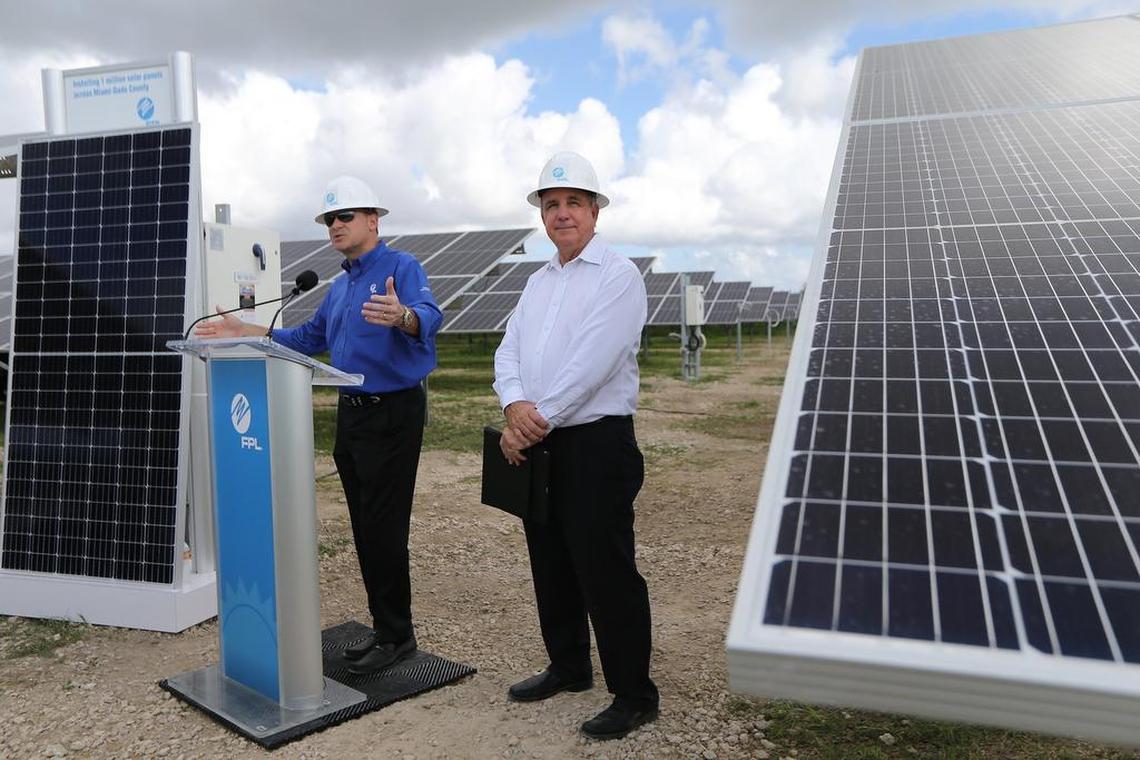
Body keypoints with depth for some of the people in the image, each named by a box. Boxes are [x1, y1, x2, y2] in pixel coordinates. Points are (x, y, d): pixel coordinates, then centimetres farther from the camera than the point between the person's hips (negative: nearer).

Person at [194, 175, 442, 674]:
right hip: (352, 413, 9)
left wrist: (402, 316, -52)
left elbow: (429, 315, -29)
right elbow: (308, 338, 25)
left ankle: (396, 635, 9)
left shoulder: (402, 268, -9)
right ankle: (385, 627, 24)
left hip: (393, 413, -9)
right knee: (364, 529, 12)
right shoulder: (341, 284, 17)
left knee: (383, 529, -5)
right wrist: (244, 333, 18)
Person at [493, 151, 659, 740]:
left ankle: (634, 695, 12)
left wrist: (538, 420, -16)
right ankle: (568, 666, 35)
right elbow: (509, 351, 7)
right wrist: (516, 405, -13)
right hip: (539, 446, 8)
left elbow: (591, 363, -19)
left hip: (596, 443, -8)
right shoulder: (538, 282, 17)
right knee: (550, 564, 16)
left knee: (604, 571, -3)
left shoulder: (617, 274, -7)